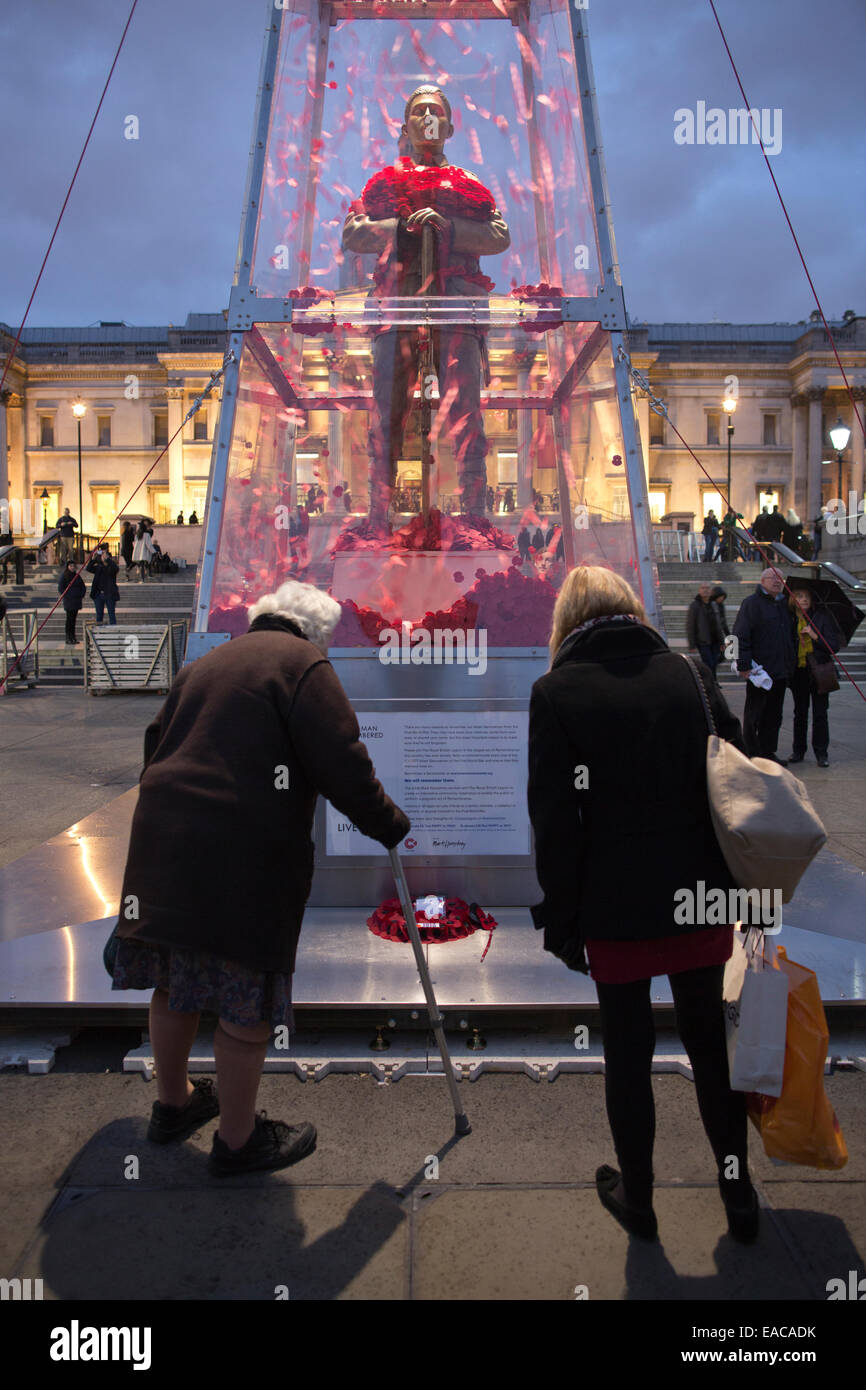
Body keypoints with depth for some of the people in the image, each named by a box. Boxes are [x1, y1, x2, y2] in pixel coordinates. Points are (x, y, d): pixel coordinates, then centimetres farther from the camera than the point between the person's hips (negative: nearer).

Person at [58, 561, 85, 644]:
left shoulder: (77, 576, 12)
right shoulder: (63, 576, -5)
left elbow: (83, 586, 18)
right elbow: (60, 589, -8)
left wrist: (81, 596, 5)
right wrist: (68, 596, -13)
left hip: (77, 601, 5)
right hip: (69, 601, -5)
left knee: (73, 619, 9)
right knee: (69, 619, -5)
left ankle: (73, 638, 13)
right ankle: (68, 639, -3)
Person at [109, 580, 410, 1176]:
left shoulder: (204, 665, 20)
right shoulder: (303, 663, -3)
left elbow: (158, 743, 24)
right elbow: (341, 764, -12)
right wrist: (392, 827, -1)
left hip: (163, 839, 8)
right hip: (244, 857, -8)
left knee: (176, 985, 22)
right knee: (246, 1004, 6)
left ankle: (173, 1103, 41)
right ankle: (239, 1141, 21)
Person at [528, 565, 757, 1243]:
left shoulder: (556, 691, -9)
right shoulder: (689, 672, 1)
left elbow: (555, 818, -10)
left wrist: (562, 918, -2)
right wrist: (740, 883, 15)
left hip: (614, 906, -3)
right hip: (700, 895, 3)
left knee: (628, 1050, 13)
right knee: (711, 1039, 19)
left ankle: (637, 1199, 31)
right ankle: (740, 1194, 32)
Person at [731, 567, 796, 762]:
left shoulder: (784, 604, 16)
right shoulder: (752, 603, -7)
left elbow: (791, 635, 24)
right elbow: (740, 636, -13)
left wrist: (791, 664, 17)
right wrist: (744, 665, -19)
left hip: (781, 672, 7)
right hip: (759, 671, -7)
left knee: (774, 716, 12)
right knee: (754, 715, 2)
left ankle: (768, 752, 21)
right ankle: (752, 754, 9)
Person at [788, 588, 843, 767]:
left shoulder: (823, 616, -4)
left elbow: (835, 646, -6)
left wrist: (815, 636, -16)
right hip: (798, 672, 2)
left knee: (820, 713, 0)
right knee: (800, 713, 11)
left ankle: (821, 753, 7)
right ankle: (799, 751, 20)